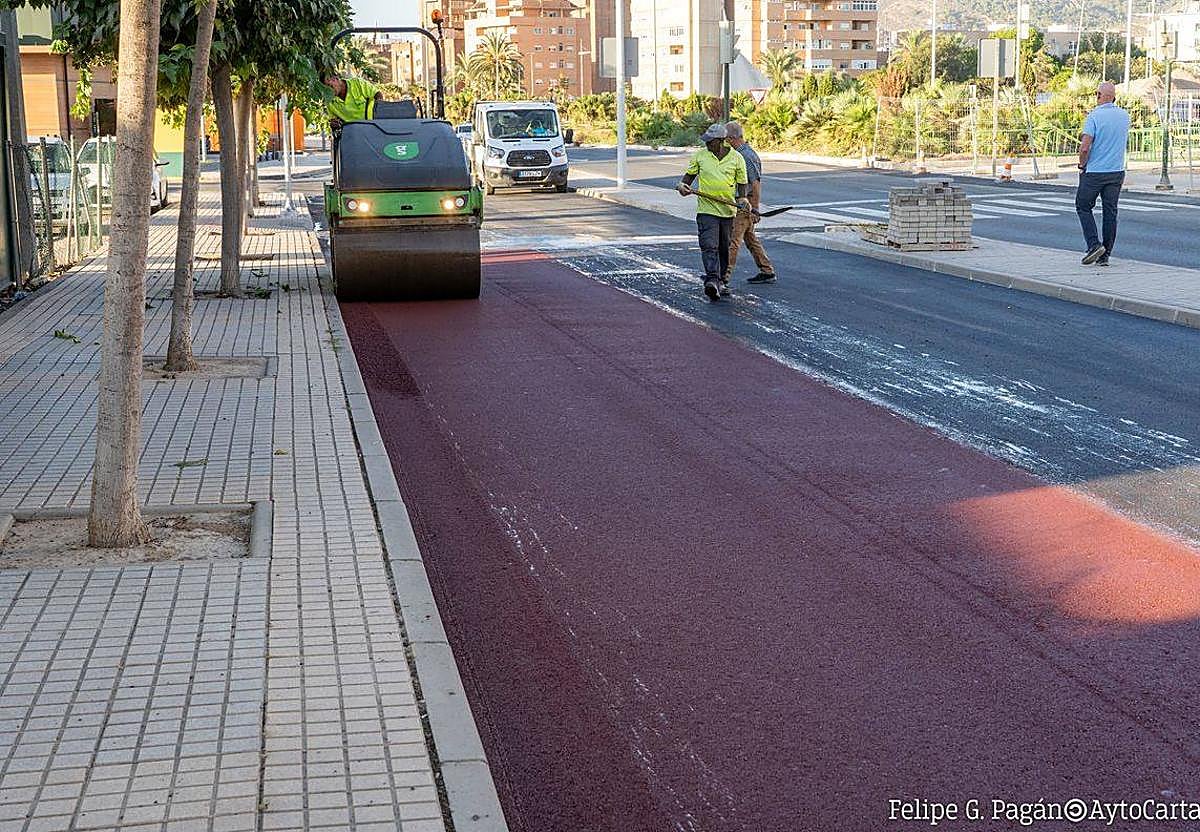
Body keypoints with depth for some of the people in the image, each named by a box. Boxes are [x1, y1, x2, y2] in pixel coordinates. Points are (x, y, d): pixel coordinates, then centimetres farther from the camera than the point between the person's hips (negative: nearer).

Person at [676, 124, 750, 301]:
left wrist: (742, 199, -12)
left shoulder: (736, 158, 1)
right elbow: (690, 174, 14)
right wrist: (683, 185, -7)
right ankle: (711, 280, -26)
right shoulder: (700, 155, 3)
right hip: (706, 209, -1)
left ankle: (719, 281, 28)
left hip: (728, 210, 1)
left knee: (724, 248, 12)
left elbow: (742, 183, 6)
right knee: (709, 246, -17)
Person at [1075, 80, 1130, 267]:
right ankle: (1105, 256, 8)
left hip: (1094, 172, -5)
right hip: (1117, 171, 5)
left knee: (1083, 206, 10)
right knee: (1110, 212, 7)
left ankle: (1094, 244, -5)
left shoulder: (1094, 115, -14)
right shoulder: (1124, 116, 5)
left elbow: (1085, 147, -20)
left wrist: (1082, 164, -1)